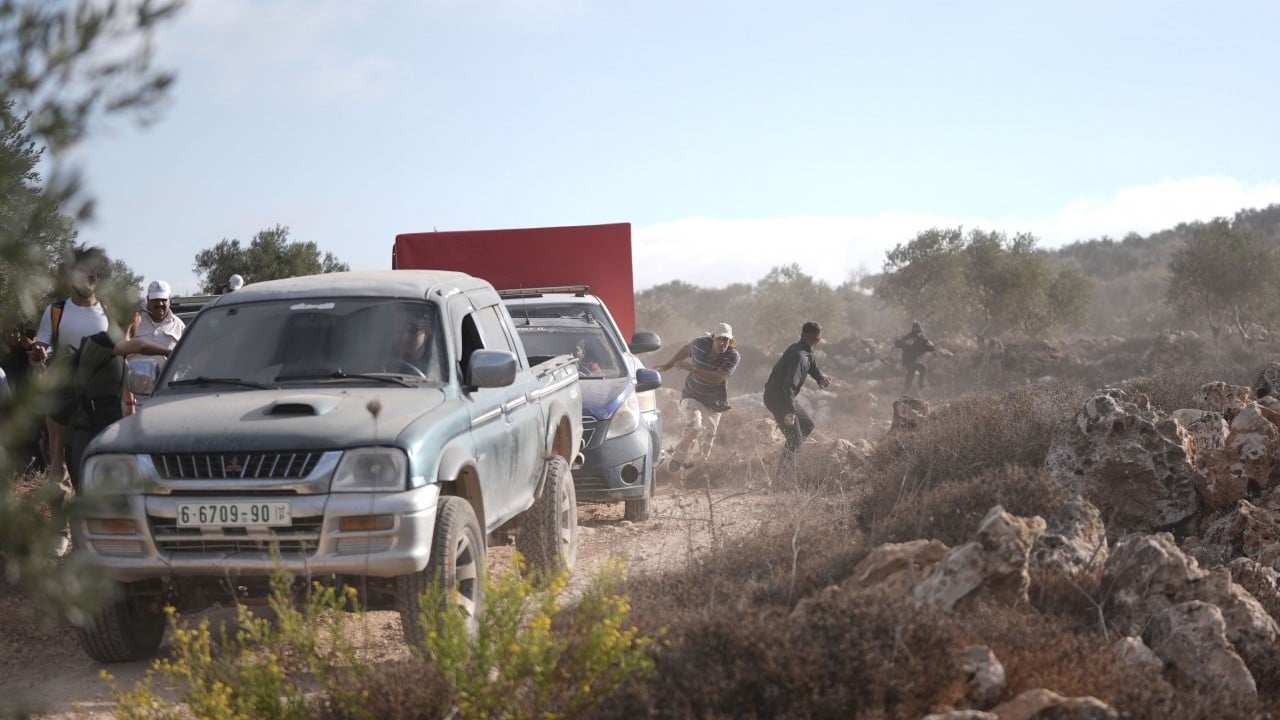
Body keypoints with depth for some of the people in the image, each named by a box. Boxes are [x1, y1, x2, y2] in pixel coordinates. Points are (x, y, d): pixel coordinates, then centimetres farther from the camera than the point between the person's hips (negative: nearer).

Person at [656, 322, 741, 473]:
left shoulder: (733, 356, -17)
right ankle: (678, 454, -6)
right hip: (692, 398, -1)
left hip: (714, 405, 1)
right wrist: (667, 365, 20)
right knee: (693, 427, -32)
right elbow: (686, 350, 13)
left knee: (702, 455, 5)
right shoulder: (700, 344, -12)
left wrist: (690, 368, -34)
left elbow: (718, 378, -30)